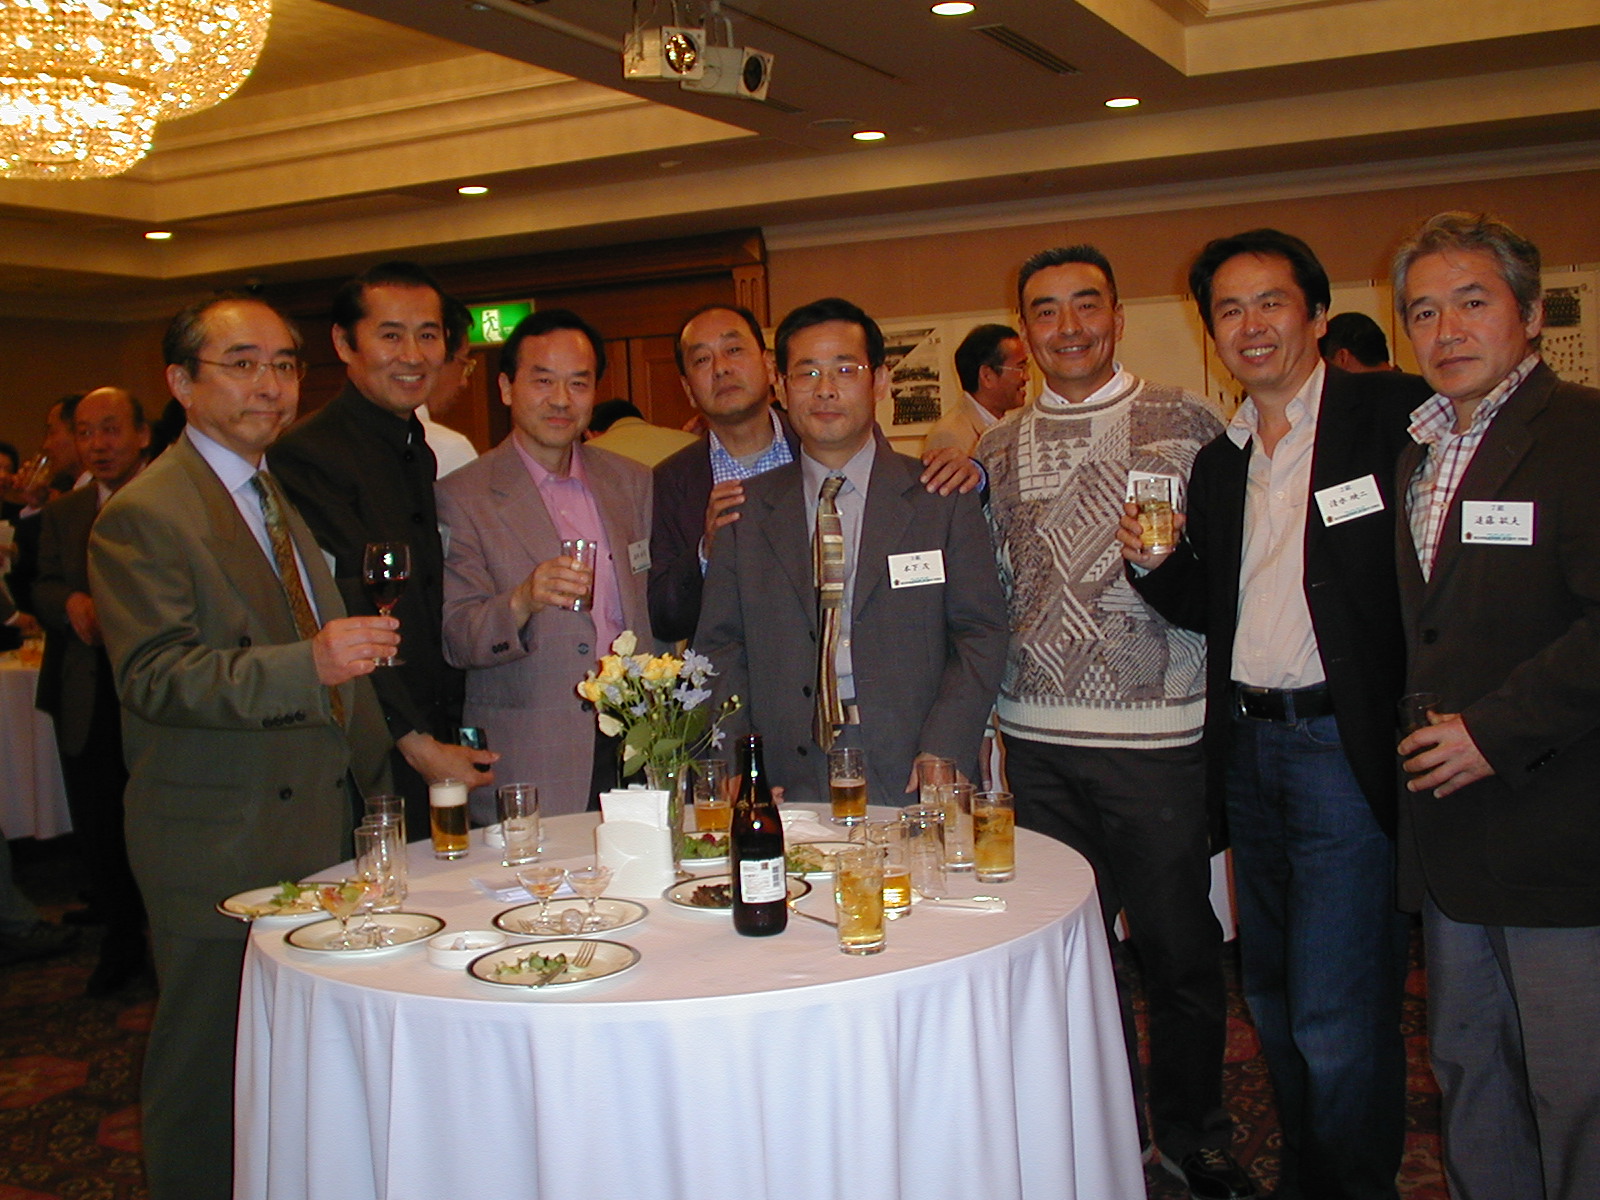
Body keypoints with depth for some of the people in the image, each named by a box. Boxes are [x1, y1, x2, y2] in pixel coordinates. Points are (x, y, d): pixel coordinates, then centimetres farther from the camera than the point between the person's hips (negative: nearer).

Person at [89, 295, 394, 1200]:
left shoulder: (293, 498, 15)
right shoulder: (143, 515, -11)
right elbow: (157, 678, -22)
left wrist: (377, 773, 21)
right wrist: (310, 664, -34)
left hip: (321, 824, 7)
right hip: (219, 849, -7)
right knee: (207, 1074, 4)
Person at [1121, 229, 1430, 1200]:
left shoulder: (1390, 416, -6)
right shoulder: (1220, 462, 14)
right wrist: (1157, 562, -2)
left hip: (1346, 745, -7)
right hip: (1246, 745, 7)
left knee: (1337, 1017, -4)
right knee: (1275, 995, 17)